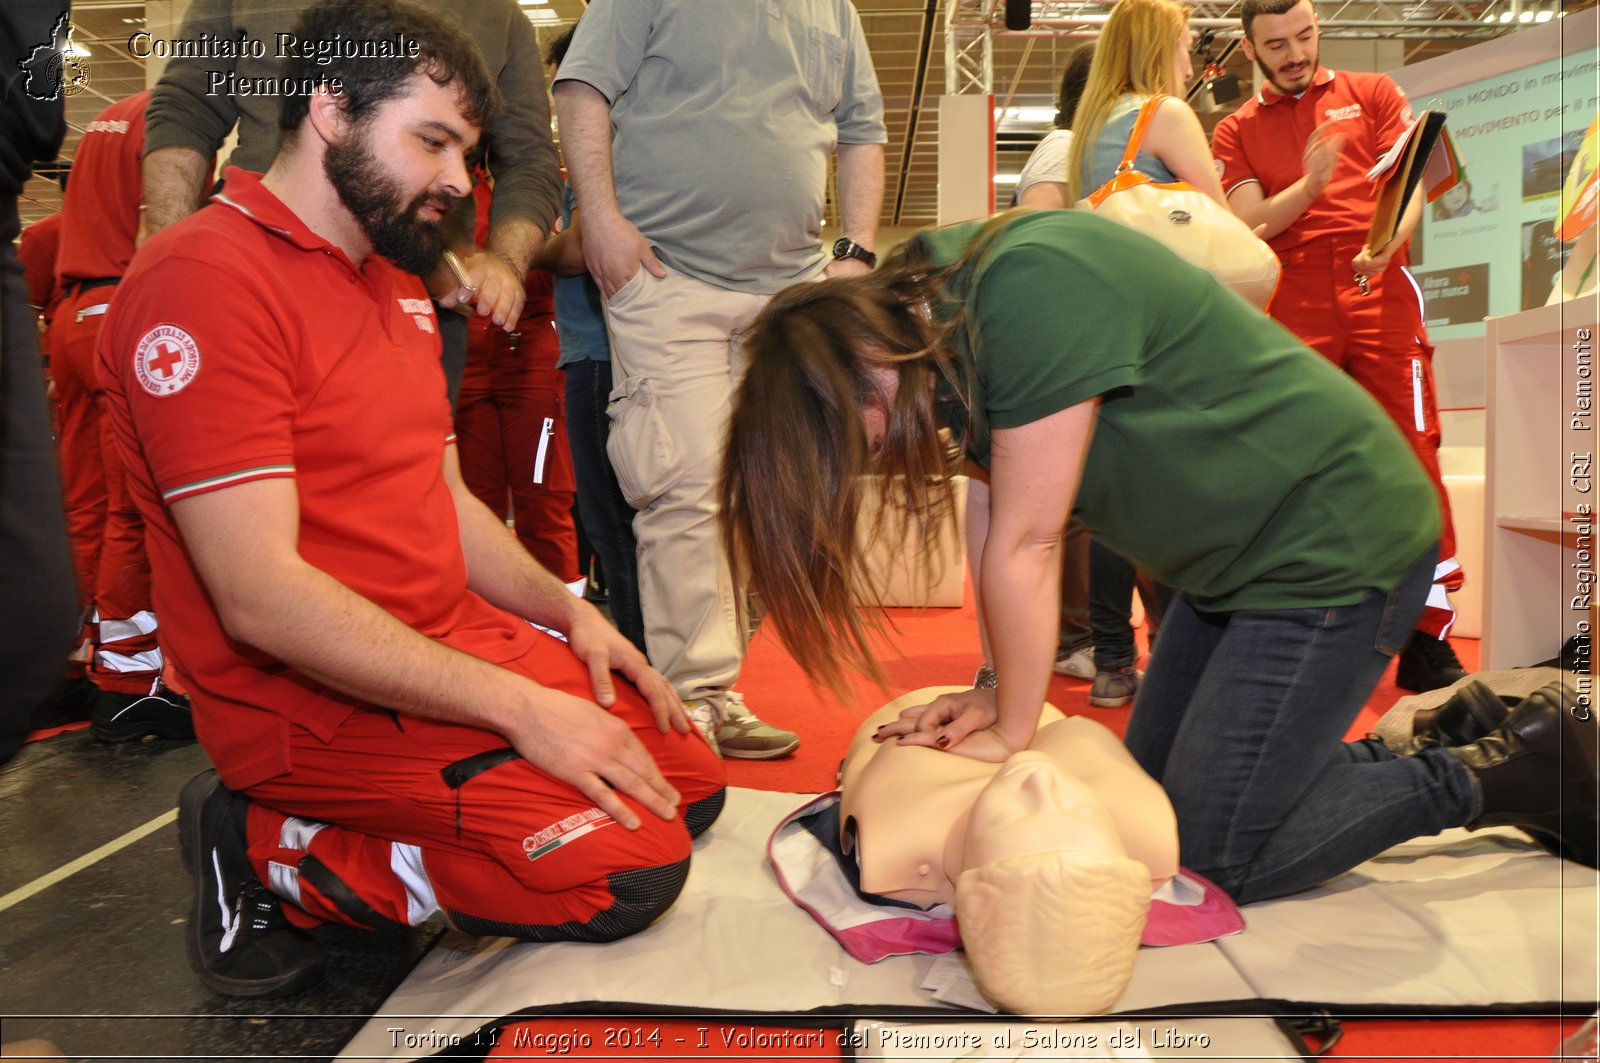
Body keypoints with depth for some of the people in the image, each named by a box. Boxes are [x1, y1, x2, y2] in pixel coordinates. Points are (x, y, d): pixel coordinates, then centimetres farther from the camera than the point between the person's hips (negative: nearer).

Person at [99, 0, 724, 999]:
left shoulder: (396, 281, 15)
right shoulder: (204, 277, -16)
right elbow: (261, 596, -23)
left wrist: (568, 612, 1)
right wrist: (517, 705, -23)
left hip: (456, 641, 9)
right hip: (311, 700, -9)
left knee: (688, 779, 6)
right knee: (629, 866, -18)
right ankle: (269, 857, -2)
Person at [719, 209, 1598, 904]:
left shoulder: (1031, 289, -29)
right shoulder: (937, 311, 0)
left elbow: (1025, 545, -25)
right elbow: (1004, 536, 1)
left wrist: (1011, 730, -15)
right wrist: (1002, 693, -4)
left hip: (1336, 543, -9)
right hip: (1236, 556, 9)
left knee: (1219, 857, -5)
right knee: (1154, 794, 14)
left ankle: (1498, 773, 10)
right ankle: (1433, 740, 25)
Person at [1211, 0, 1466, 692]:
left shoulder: (1372, 94, 17)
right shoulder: (1236, 131, 16)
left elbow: (1409, 185, 6)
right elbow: (1249, 226, 3)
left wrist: (1387, 242, -15)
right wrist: (1308, 185, -16)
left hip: (1380, 294, 0)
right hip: (1292, 310, 1)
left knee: (1414, 455, -8)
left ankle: (1427, 640, -4)